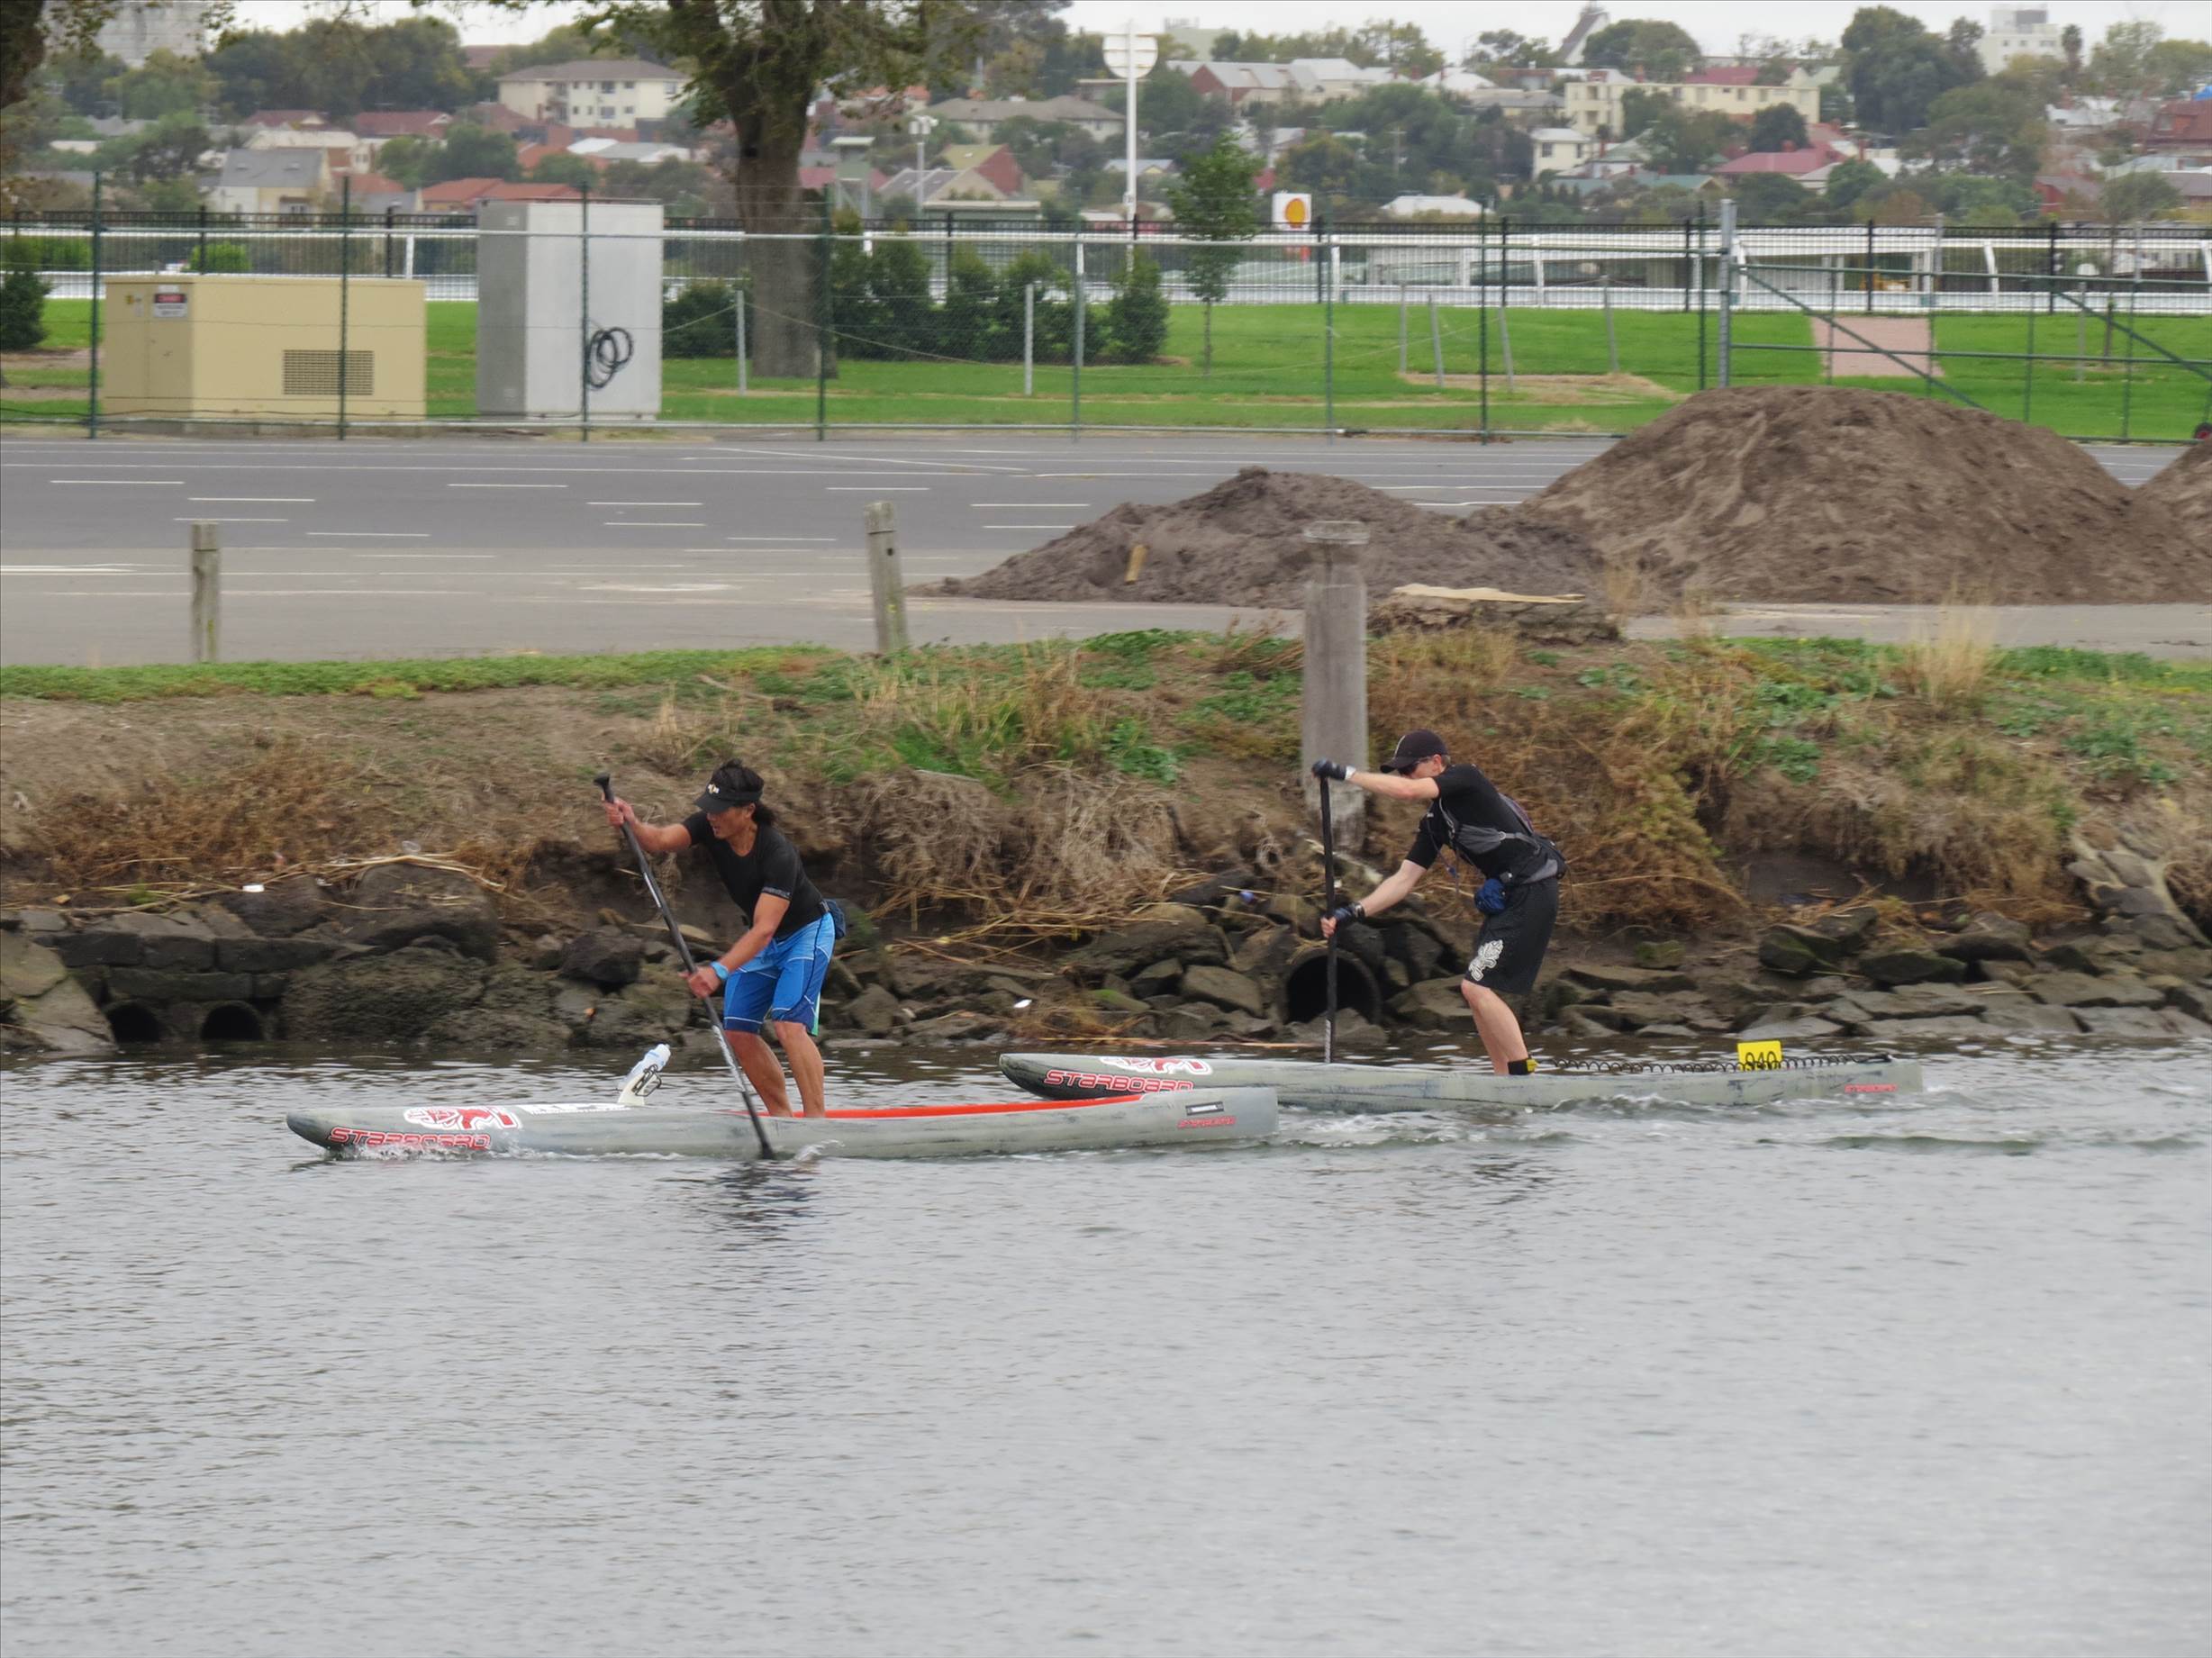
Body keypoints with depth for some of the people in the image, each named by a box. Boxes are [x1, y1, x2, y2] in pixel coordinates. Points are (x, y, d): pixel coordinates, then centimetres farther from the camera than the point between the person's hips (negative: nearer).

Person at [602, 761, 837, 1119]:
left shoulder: (778, 854, -35)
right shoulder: (710, 827, -16)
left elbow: (764, 930, -41)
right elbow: (661, 840, -31)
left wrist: (719, 971, -53)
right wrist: (632, 824, -54)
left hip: (806, 934, -8)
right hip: (763, 941, 8)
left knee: (788, 1023, -24)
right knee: (737, 1031, 1)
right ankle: (782, 1117, 12)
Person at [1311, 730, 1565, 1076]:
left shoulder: (1466, 780, -11)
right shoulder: (1435, 821, 15)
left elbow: (1406, 791, -26)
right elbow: (1405, 879, 14)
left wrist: (1346, 774, -18)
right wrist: (1354, 912, 2)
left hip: (1531, 896, -10)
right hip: (1505, 898, 10)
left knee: (1477, 987, -15)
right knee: (1479, 991, 12)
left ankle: (1524, 1077, -15)